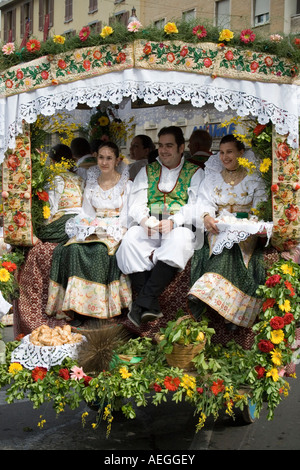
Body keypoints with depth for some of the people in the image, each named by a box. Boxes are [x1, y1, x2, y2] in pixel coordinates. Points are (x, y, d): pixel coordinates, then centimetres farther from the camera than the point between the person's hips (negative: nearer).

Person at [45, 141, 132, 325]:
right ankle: (79, 306, -28)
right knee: (74, 249, -27)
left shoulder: (126, 184, 3)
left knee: (100, 250, -35)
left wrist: (103, 228, -14)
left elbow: (125, 218, -3)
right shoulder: (91, 184, 16)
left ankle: (99, 305, -29)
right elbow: (87, 214, 15)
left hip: (116, 232, -4)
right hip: (93, 231, 4)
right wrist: (92, 227, -6)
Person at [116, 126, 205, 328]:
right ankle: (151, 305, -35)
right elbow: (136, 204, 9)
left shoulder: (195, 173, 12)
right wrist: (144, 220, -14)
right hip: (148, 227, 3)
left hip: (180, 226, -3)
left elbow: (195, 206, -3)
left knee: (179, 240, -38)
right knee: (130, 240, -31)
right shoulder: (147, 171, 21)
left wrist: (172, 221, -21)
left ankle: (144, 301, -39)